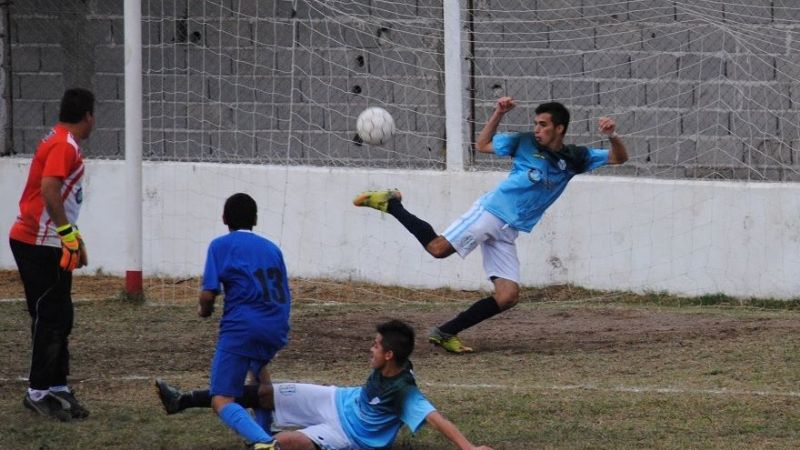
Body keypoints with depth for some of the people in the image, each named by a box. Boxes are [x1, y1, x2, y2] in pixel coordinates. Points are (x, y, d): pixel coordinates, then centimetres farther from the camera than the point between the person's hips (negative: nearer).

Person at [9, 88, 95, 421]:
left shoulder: (61, 143, 17)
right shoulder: (64, 146, -15)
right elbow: (49, 188, -28)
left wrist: (74, 239, 23)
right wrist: (69, 233, -27)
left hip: (50, 244, 10)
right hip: (39, 244, -10)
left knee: (60, 318, 13)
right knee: (50, 319, -7)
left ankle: (57, 388, 18)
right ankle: (38, 392, -3)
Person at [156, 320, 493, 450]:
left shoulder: (404, 392, -35)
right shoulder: (386, 367, -12)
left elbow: (436, 419, -43)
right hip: (338, 401, 8)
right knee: (263, 395, 5)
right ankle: (183, 401, 13)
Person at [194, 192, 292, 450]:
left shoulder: (221, 245, 4)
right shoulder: (271, 248, 19)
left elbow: (208, 295, -4)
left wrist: (204, 310, 18)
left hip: (242, 327, -6)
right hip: (276, 329, 6)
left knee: (221, 401, -8)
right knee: (258, 363, 40)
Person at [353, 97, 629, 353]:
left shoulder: (574, 159, 7)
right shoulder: (525, 143, 1)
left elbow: (619, 157, 7)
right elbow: (482, 145, 12)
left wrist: (612, 136, -14)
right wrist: (498, 114, -1)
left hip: (508, 232, 4)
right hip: (491, 211, -4)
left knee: (508, 296, -9)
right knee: (438, 247, -23)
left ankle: (446, 333, 0)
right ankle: (390, 203, -3)